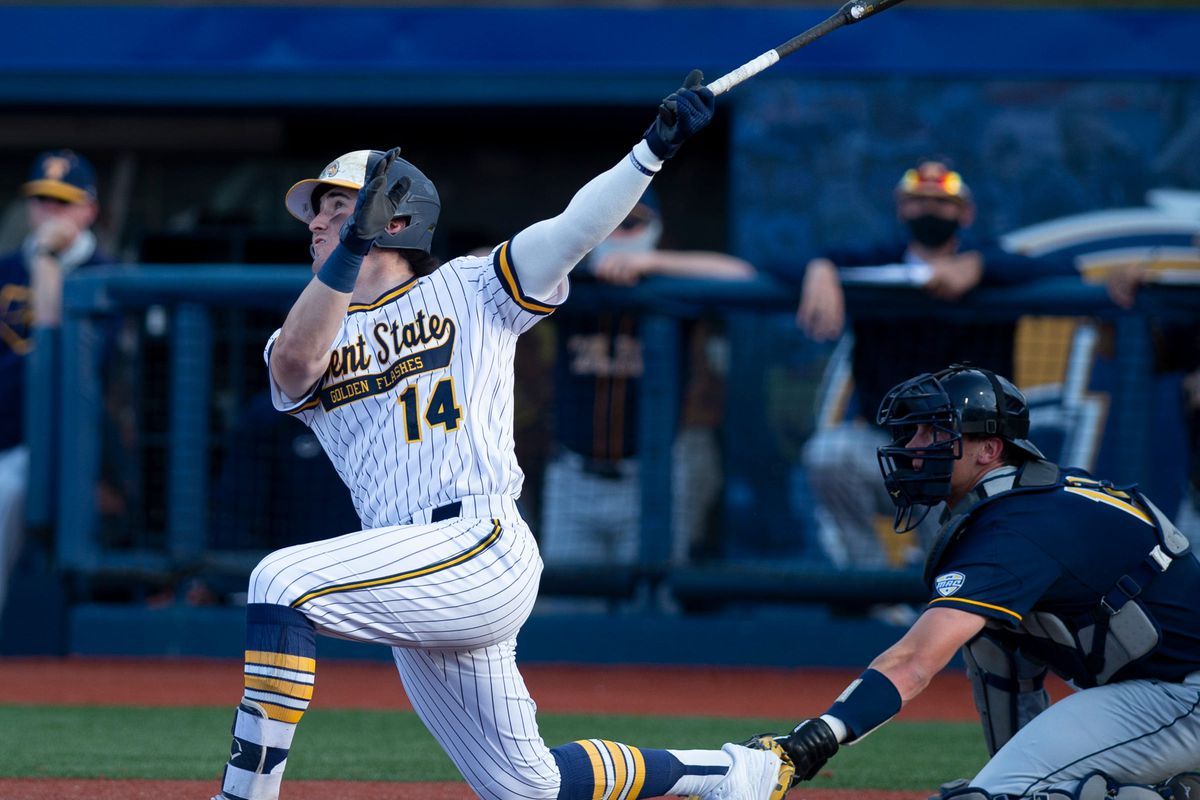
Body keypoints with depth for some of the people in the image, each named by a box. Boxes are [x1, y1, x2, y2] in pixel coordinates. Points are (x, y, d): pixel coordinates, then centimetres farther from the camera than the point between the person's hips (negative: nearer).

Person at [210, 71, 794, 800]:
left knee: (283, 580, -26)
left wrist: (656, 147, -14)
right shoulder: (306, 340, 17)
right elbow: (296, 362, -8)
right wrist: (353, 247, -19)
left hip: (480, 548, -6)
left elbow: (574, 229, 0)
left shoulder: (470, 290, 10)